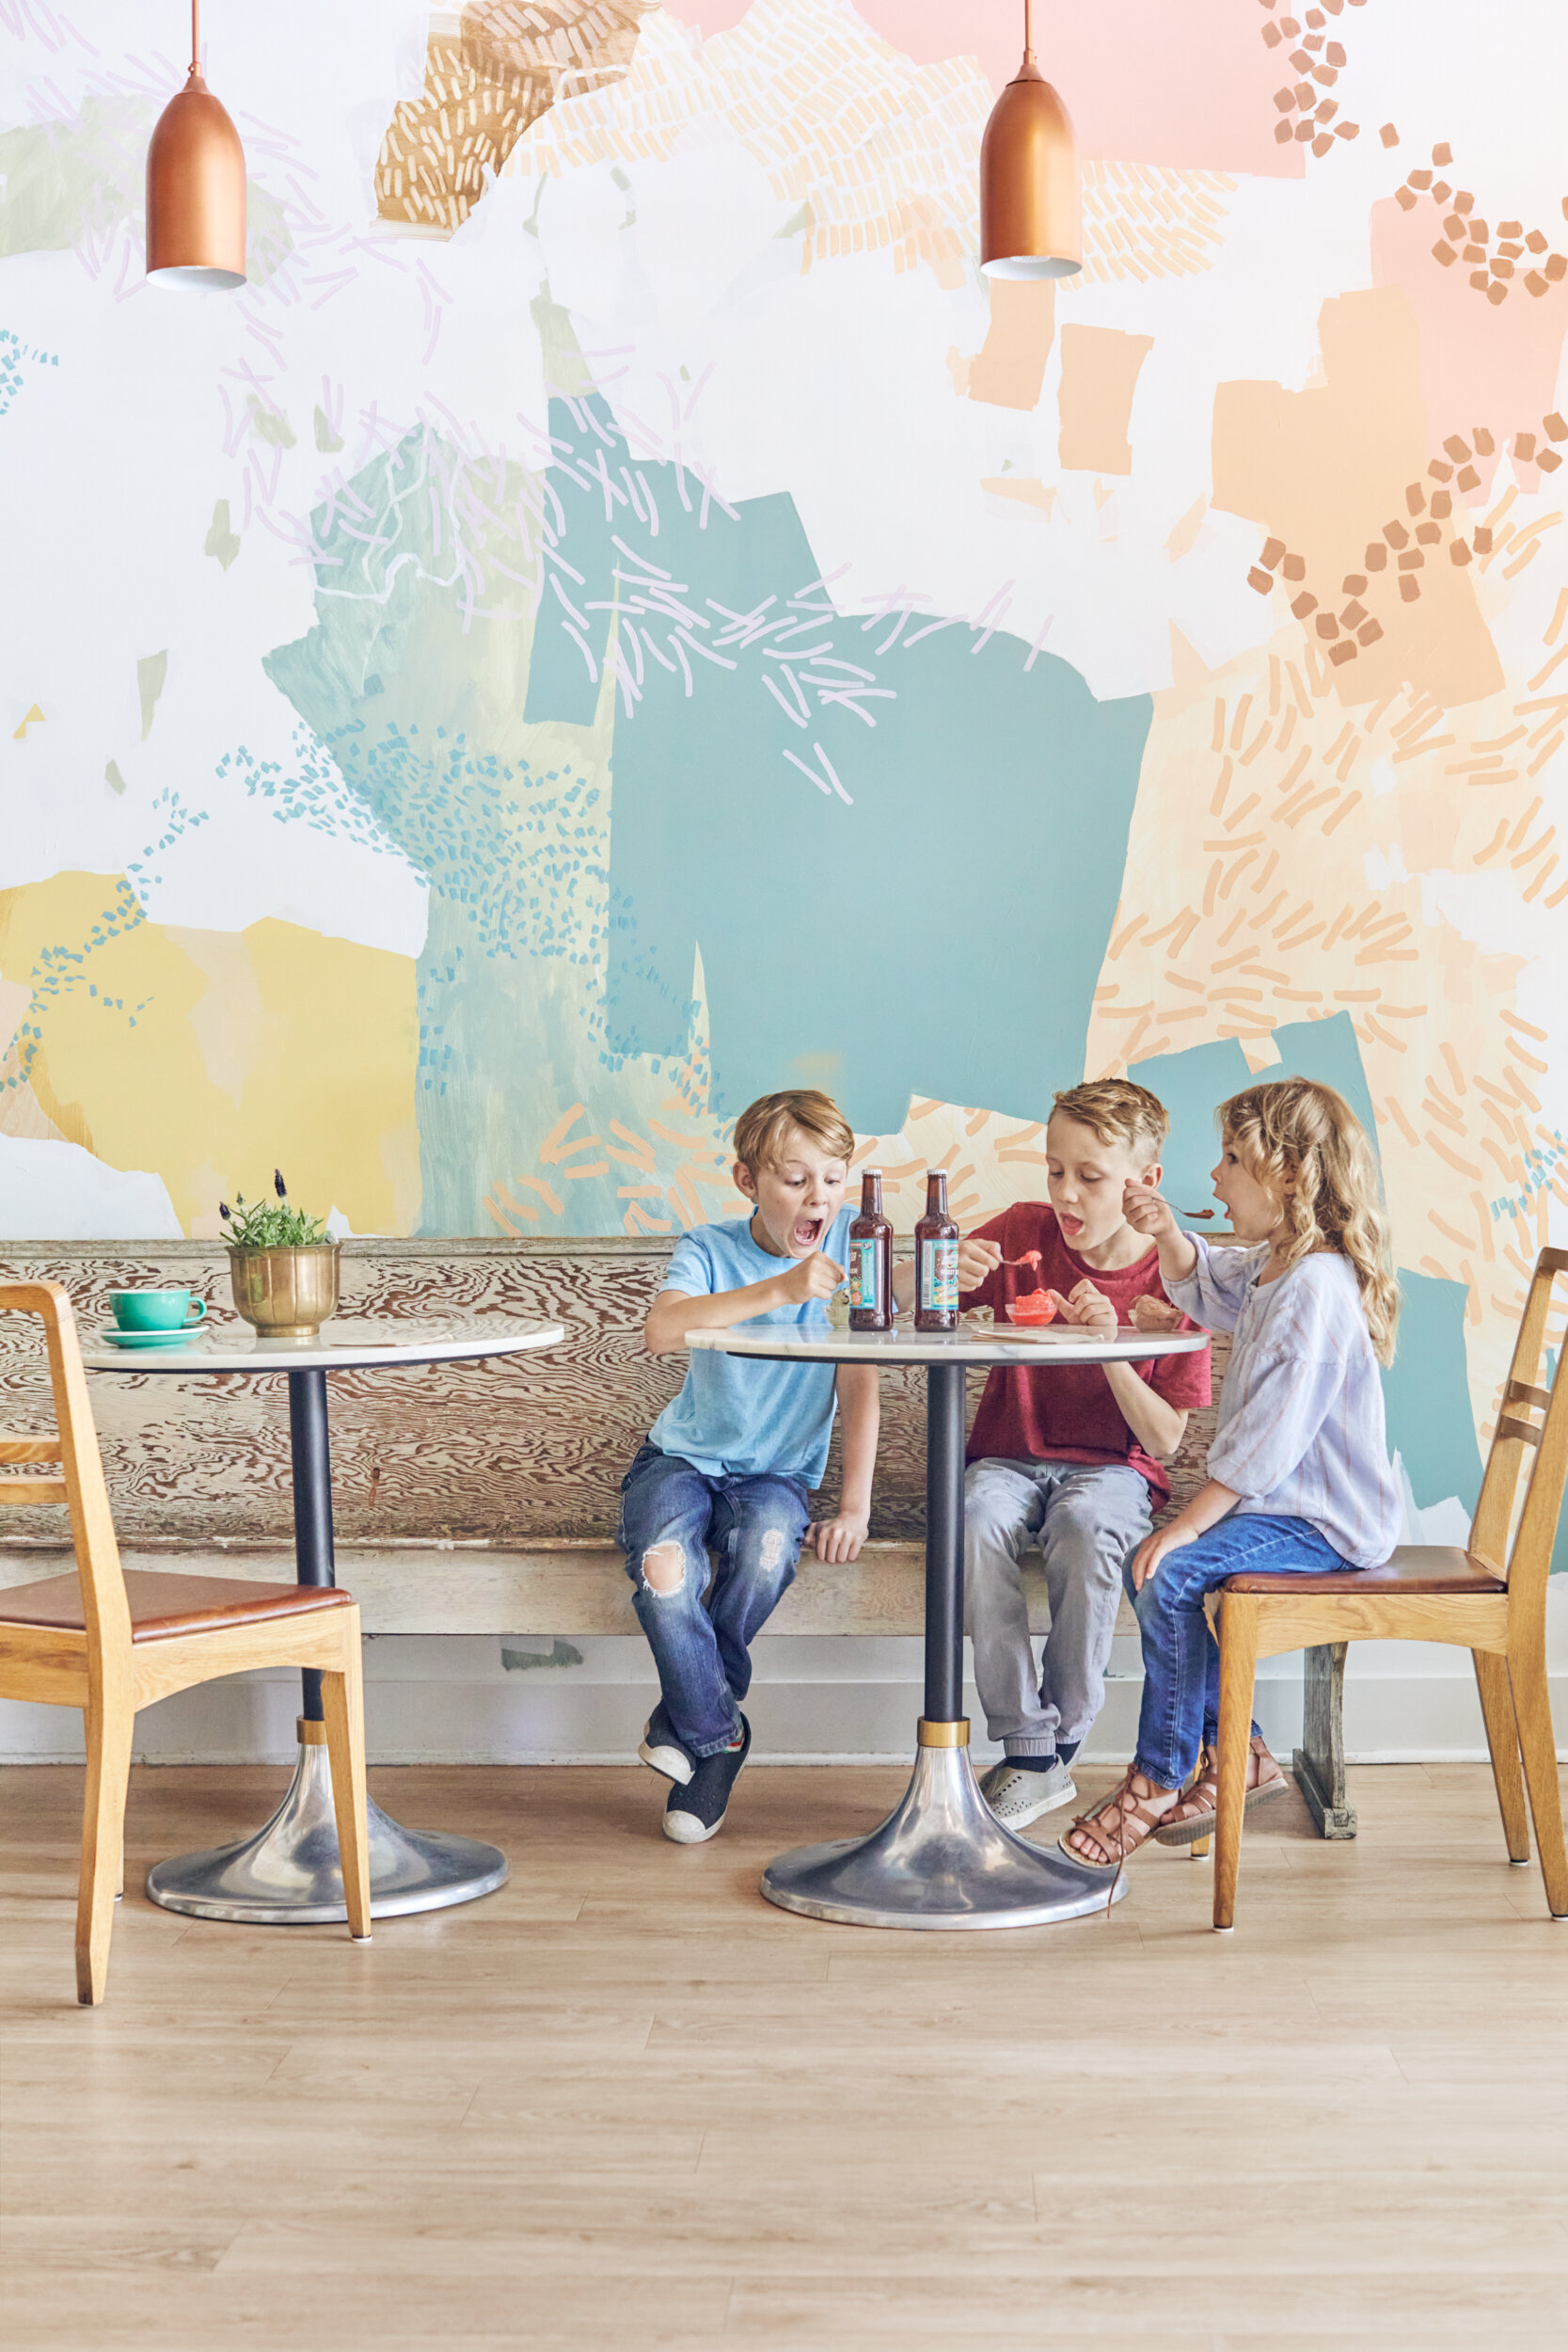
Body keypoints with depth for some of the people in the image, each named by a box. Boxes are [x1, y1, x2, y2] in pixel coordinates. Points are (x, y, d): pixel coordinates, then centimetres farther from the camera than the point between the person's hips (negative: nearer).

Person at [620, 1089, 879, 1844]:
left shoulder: (848, 1242, -4)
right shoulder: (710, 1249, -8)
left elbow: (860, 1384, -6)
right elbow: (660, 1331, -31)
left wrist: (854, 1504, -15)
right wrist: (779, 1288, -41)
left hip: (776, 1472, 1)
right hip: (683, 1456, -1)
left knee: (767, 1546, -34)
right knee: (662, 1565, -33)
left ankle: (687, 1719, -12)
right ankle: (716, 1736, -9)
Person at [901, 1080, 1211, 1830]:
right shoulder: (1024, 1232, -1)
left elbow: (1163, 1442, -7)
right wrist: (948, 1282, -19)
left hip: (1113, 1467, -2)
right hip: (1011, 1457, 2)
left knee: (1084, 1524, -37)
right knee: (977, 1518, -33)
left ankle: (1063, 1735, -16)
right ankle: (1028, 1749, -24)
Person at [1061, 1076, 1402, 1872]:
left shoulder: (1317, 1287, -23)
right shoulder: (1272, 1266, 10)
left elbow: (1269, 1437, -26)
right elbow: (1206, 1289, 33)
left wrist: (1185, 1524, -22)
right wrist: (1169, 1235, 11)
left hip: (1324, 1524, -11)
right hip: (1288, 1504, 11)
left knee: (1169, 1575, -21)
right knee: (1164, 1570, 8)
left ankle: (1159, 1778, -6)